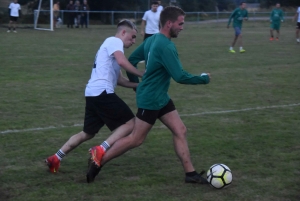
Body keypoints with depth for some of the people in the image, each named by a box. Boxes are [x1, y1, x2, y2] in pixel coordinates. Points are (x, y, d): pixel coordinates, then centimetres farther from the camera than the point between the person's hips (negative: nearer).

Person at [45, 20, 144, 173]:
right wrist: (143, 75, -14)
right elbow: (122, 62, -22)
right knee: (129, 123, -7)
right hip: (102, 92, -10)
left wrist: (137, 85, 17)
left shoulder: (112, 45, 28)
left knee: (88, 133, 18)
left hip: (92, 93, 10)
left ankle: (55, 159, 19)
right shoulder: (114, 41, -2)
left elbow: (118, 79, 26)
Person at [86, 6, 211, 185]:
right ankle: (99, 160, 11)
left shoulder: (152, 40, 6)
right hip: (150, 100, -10)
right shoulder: (166, 46, -23)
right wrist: (204, 79, -11)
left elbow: (132, 59, 14)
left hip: (161, 98, 10)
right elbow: (180, 76, -25)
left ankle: (190, 173, 9)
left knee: (180, 131, 6)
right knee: (136, 139, 0)